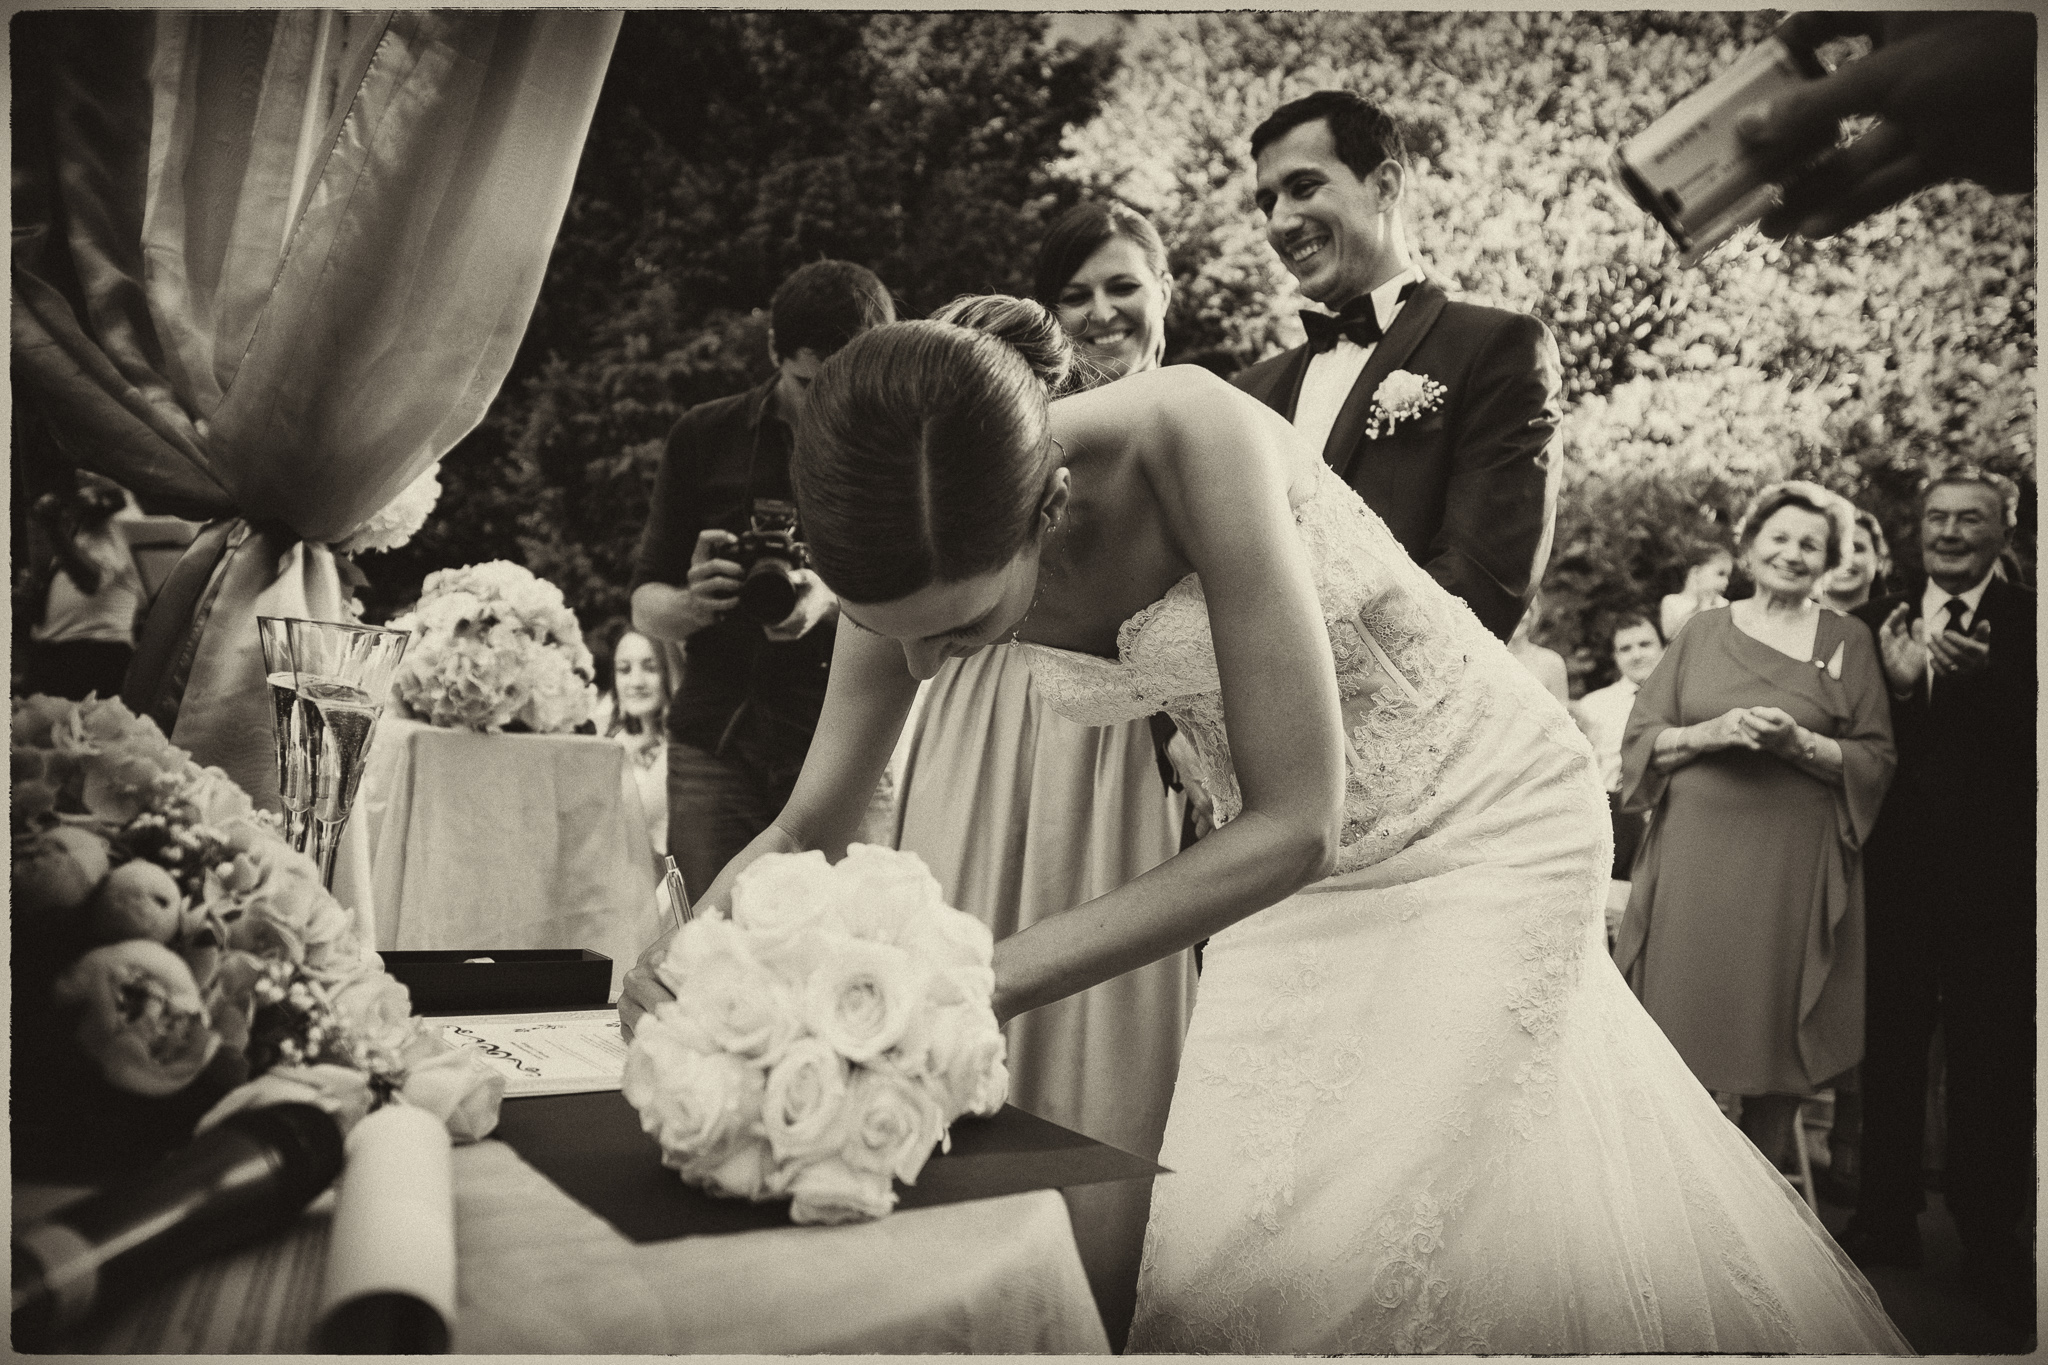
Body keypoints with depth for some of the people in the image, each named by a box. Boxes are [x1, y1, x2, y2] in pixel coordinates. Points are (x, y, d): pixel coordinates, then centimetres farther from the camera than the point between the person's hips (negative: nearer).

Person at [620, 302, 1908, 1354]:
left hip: (1483, 814, -5)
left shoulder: (1190, 435, -36)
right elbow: (814, 823, -8)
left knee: (1367, 1246, -8)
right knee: (1224, 1244, 7)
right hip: (1295, 844, 5)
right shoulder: (922, 549, -18)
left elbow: (1296, 823, -35)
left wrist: (991, 979, -38)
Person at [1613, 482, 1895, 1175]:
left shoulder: (1848, 640, 6)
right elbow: (1639, 738, 6)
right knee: (1684, 1015, 1)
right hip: (1694, 851, 1)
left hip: (1793, 862, -1)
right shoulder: (1702, 631, 9)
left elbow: (1877, 760, 2)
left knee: (1774, 1018, 4)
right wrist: (1709, 734, -12)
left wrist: (1801, 743, -15)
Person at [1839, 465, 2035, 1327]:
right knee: (1888, 1051, 10)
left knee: (1991, 1061, 5)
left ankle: (1991, 1235, 19)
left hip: (1996, 877, -2)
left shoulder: (2027, 625, 2)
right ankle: (1886, 1220, 23)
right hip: (1897, 875, 2)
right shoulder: (1873, 625, 7)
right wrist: (1898, 683, -16)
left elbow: (2030, 738, -10)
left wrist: (1976, 677, -22)